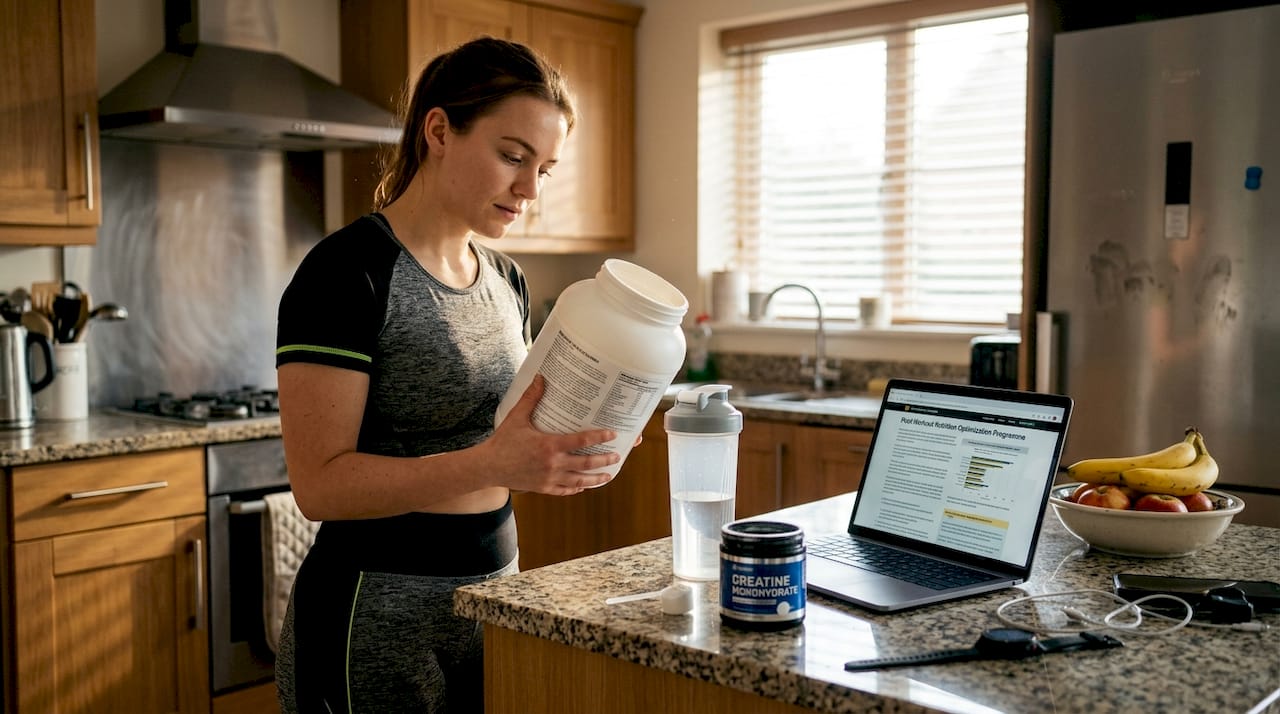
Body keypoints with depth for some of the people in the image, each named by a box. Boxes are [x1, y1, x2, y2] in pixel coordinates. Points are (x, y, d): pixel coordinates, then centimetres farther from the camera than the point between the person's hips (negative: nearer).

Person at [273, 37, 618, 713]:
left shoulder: (505, 278, 7)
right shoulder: (347, 271, -16)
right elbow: (320, 483, -20)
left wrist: (563, 446, -6)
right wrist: (491, 464, -32)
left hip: (494, 590, 7)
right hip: (377, 615, -7)